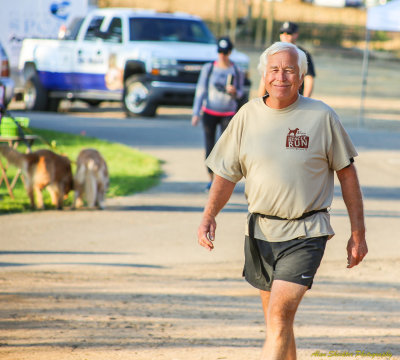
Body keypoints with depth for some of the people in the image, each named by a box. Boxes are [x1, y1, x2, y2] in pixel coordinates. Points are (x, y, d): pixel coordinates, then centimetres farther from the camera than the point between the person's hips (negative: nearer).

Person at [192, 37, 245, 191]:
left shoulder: (237, 71, 0)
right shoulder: (208, 68, -1)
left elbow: (240, 92, 10)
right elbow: (200, 90, 1)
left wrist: (234, 92, -15)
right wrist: (196, 113, -3)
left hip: (228, 114, -1)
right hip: (210, 113, 1)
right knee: (209, 148, 2)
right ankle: (211, 179, 16)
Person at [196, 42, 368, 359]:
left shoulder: (322, 117, -4)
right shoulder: (248, 115, 3)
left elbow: (346, 173, 4)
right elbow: (227, 173, 8)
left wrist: (358, 234, 4)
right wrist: (209, 217, -9)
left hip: (305, 235, -4)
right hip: (260, 232, 4)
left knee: (280, 315, -17)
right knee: (277, 321, 14)